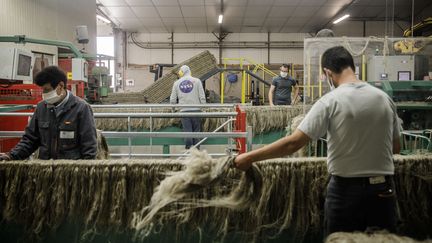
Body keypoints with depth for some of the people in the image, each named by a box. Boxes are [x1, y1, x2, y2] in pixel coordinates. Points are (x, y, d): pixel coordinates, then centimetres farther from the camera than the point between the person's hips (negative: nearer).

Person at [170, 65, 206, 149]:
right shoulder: (196, 81, 2)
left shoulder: (177, 83, 7)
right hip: (195, 110, -1)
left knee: (187, 131, 2)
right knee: (196, 131, 8)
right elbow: (202, 97, -2)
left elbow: (172, 100, 9)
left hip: (184, 111, 1)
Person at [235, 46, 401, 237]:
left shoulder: (330, 101, -13)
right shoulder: (384, 98, 1)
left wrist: (249, 157, -10)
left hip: (346, 190, -4)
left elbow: (293, 143, -17)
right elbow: (396, 148, 11)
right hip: (383, 190, 4)